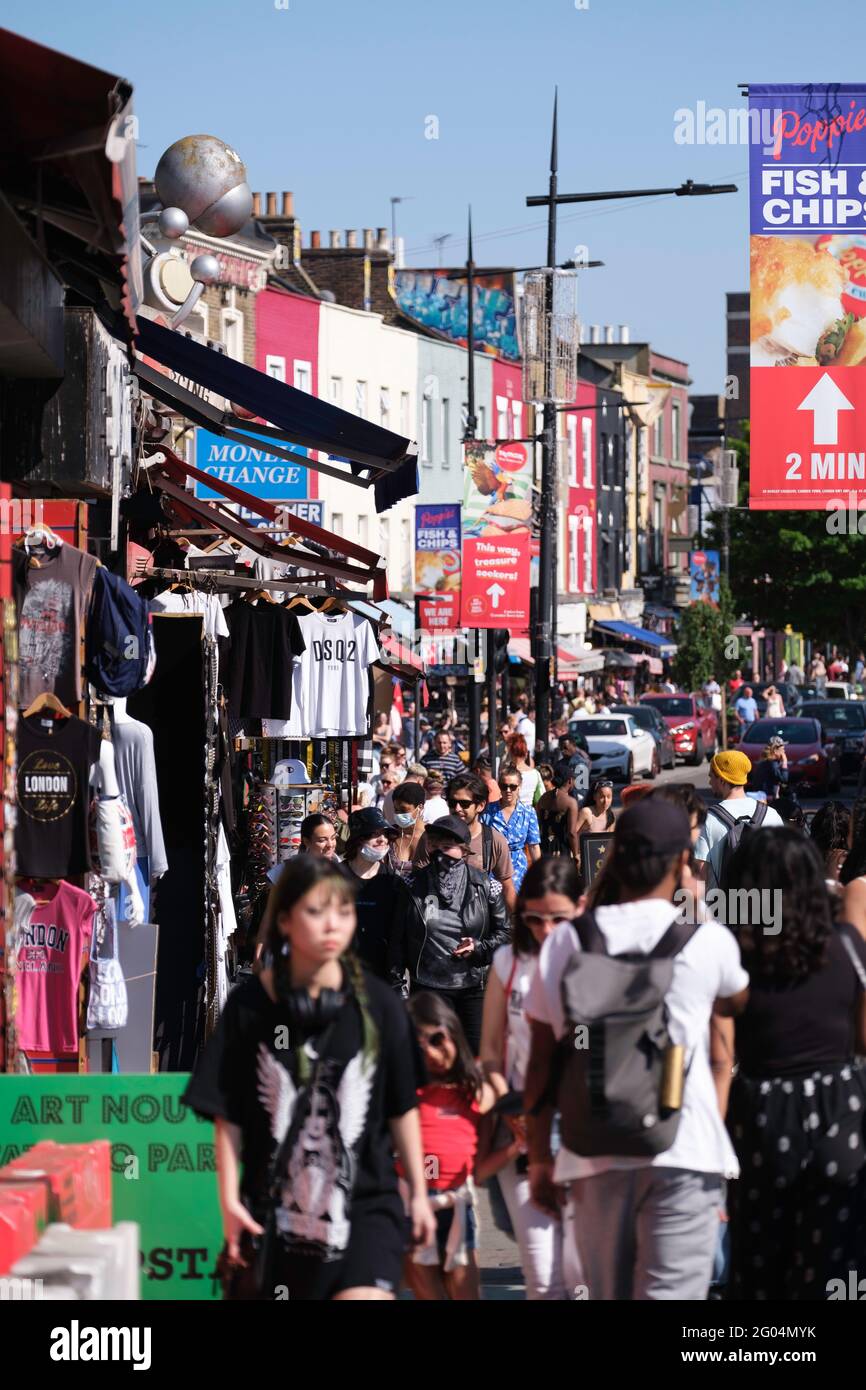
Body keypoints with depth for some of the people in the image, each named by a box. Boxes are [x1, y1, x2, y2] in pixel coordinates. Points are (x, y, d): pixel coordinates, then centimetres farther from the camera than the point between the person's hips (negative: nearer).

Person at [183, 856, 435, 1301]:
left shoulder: (375, 1003, -3)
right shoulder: (249, 1005, -4)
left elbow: (402, 1109, 5)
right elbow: (228, 1118, 0)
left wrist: (419, 1193, 8)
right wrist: (229, 1199, -6)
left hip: (364, 1205, -1)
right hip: (275, 1209, 1)